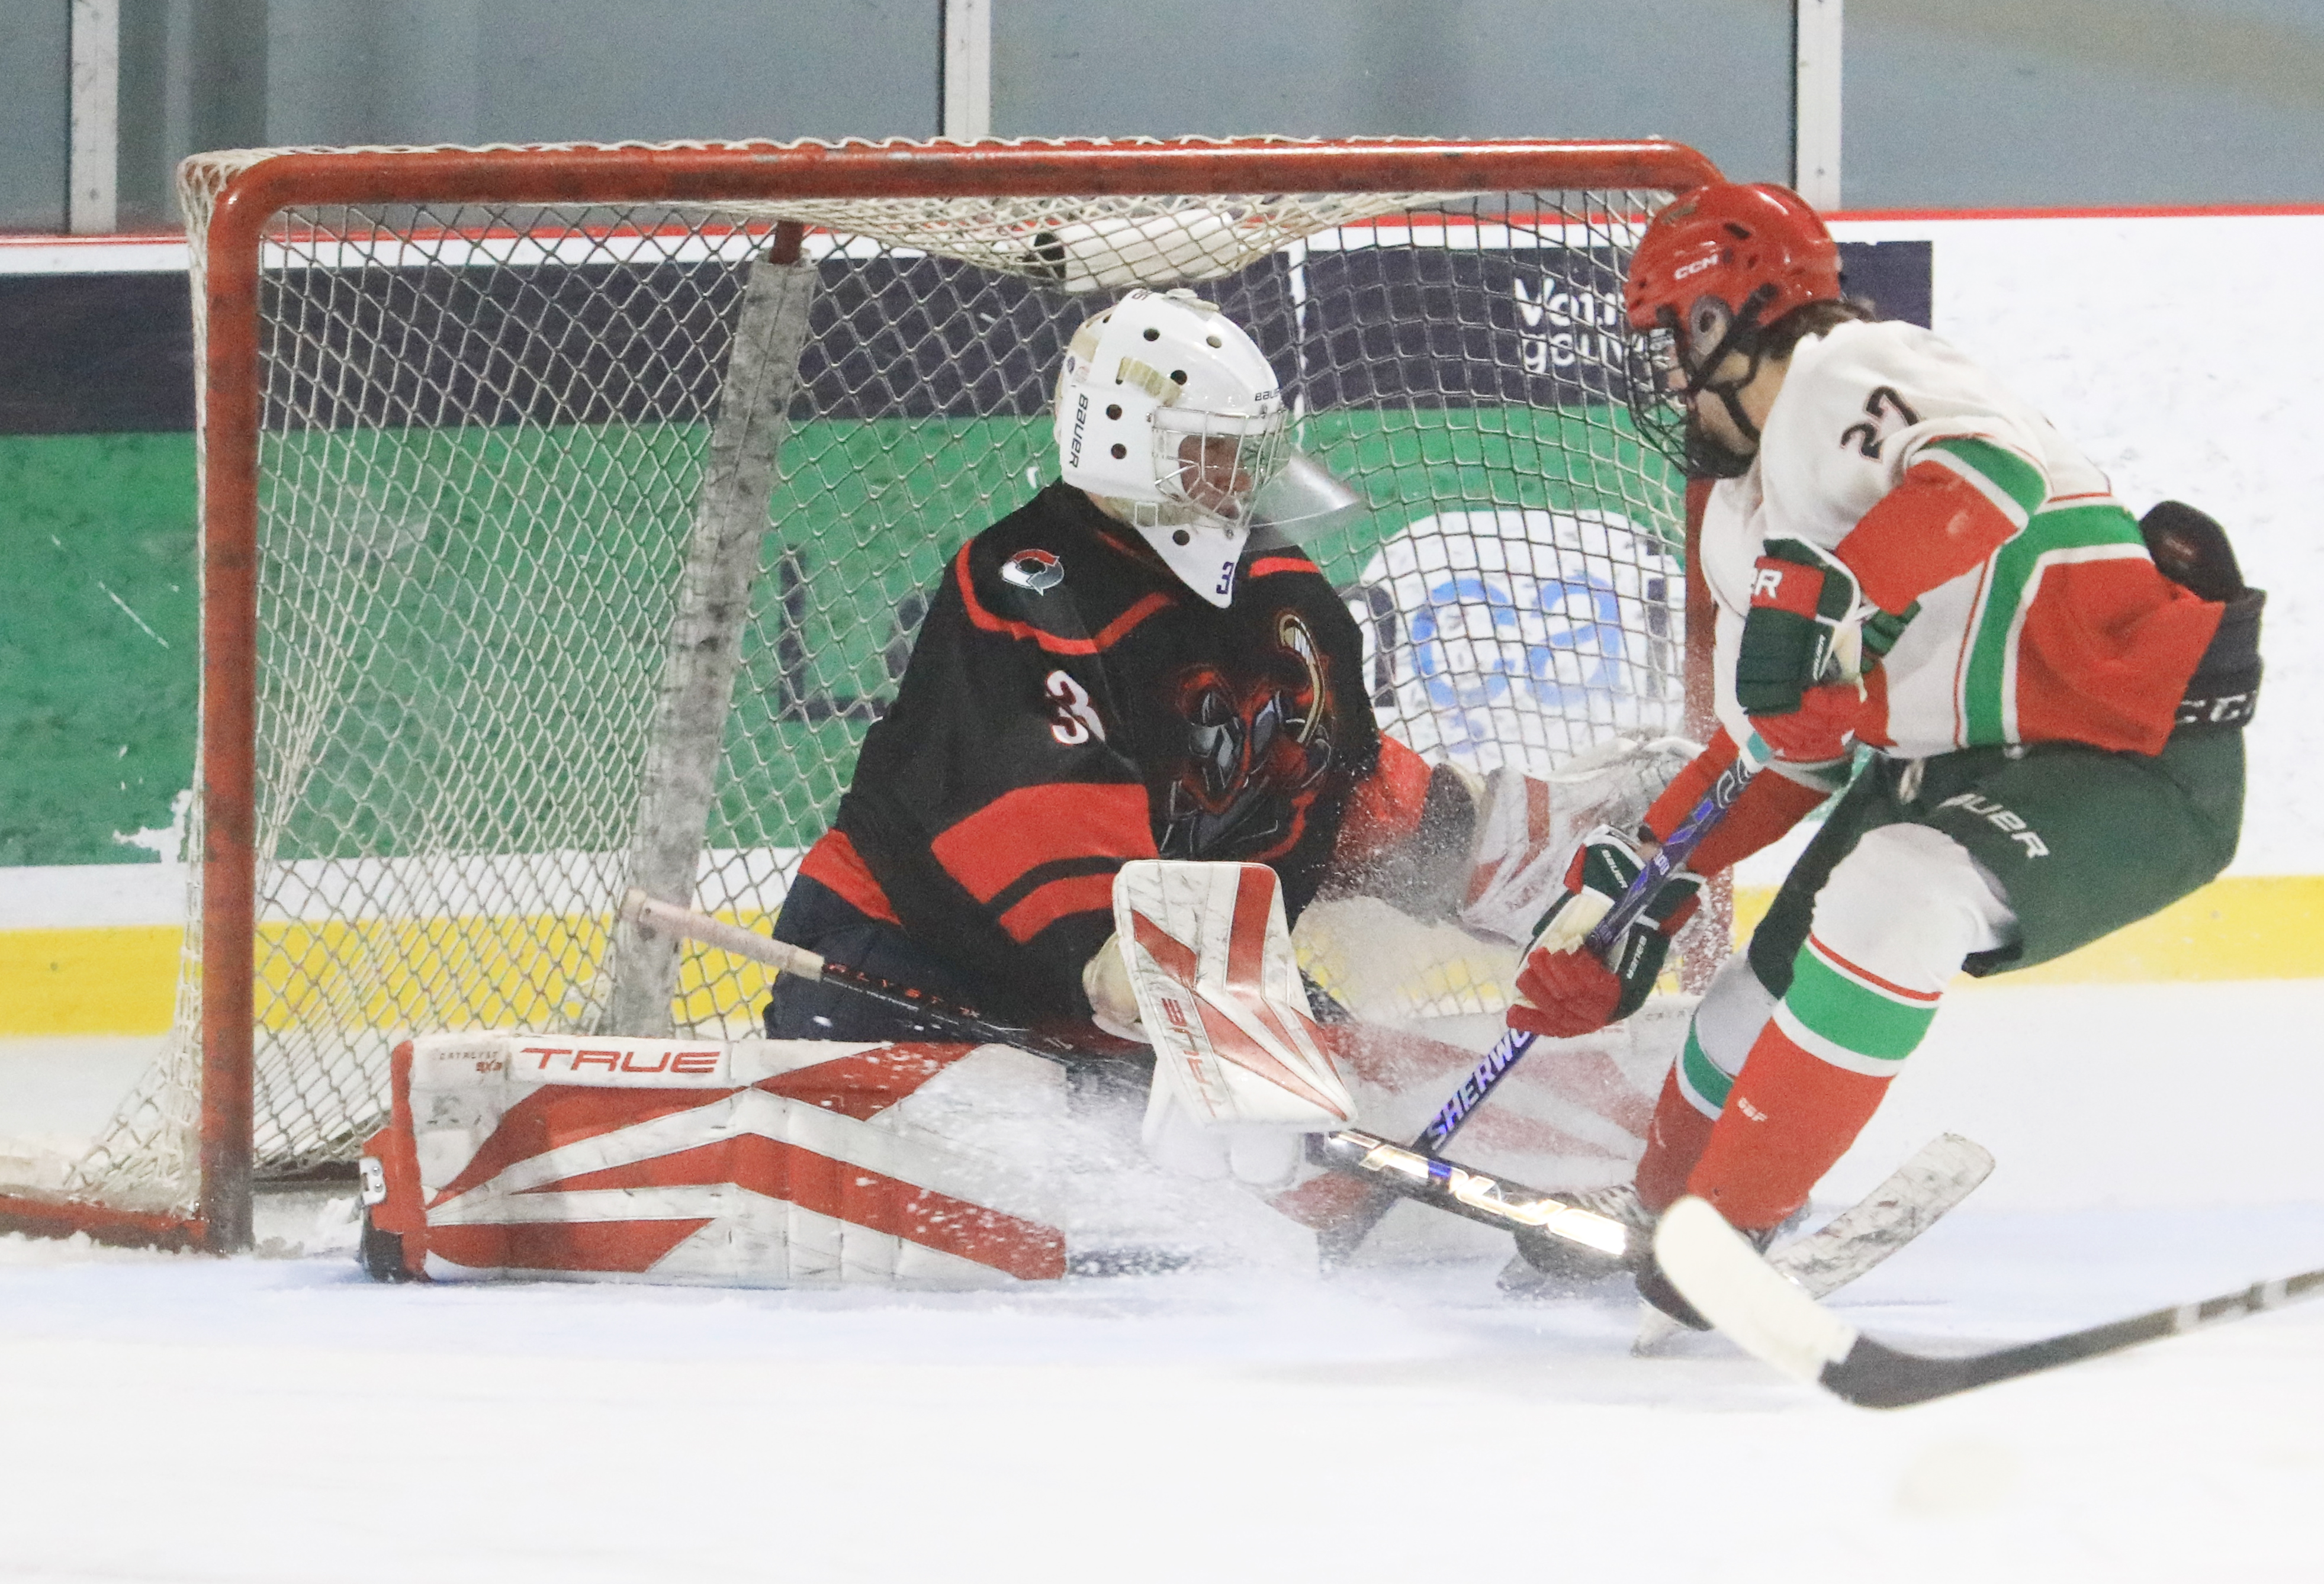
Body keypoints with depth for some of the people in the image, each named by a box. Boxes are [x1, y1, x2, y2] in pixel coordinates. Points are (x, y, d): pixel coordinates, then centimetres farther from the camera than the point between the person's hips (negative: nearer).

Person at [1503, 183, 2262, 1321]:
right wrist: (1649, 867, 15)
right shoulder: (1745, 520, 16)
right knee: (1770, 982, 10)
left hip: (2136, 749, -10)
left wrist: (1833, 590, -44)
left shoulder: (1848, 375, -14)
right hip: (1954, 761, 10)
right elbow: (1788, 739, 21)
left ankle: (1729, 1226, -25)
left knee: (1891, 894, -32)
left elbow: (1991, 474, -35)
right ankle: (1659, 1215, 35)